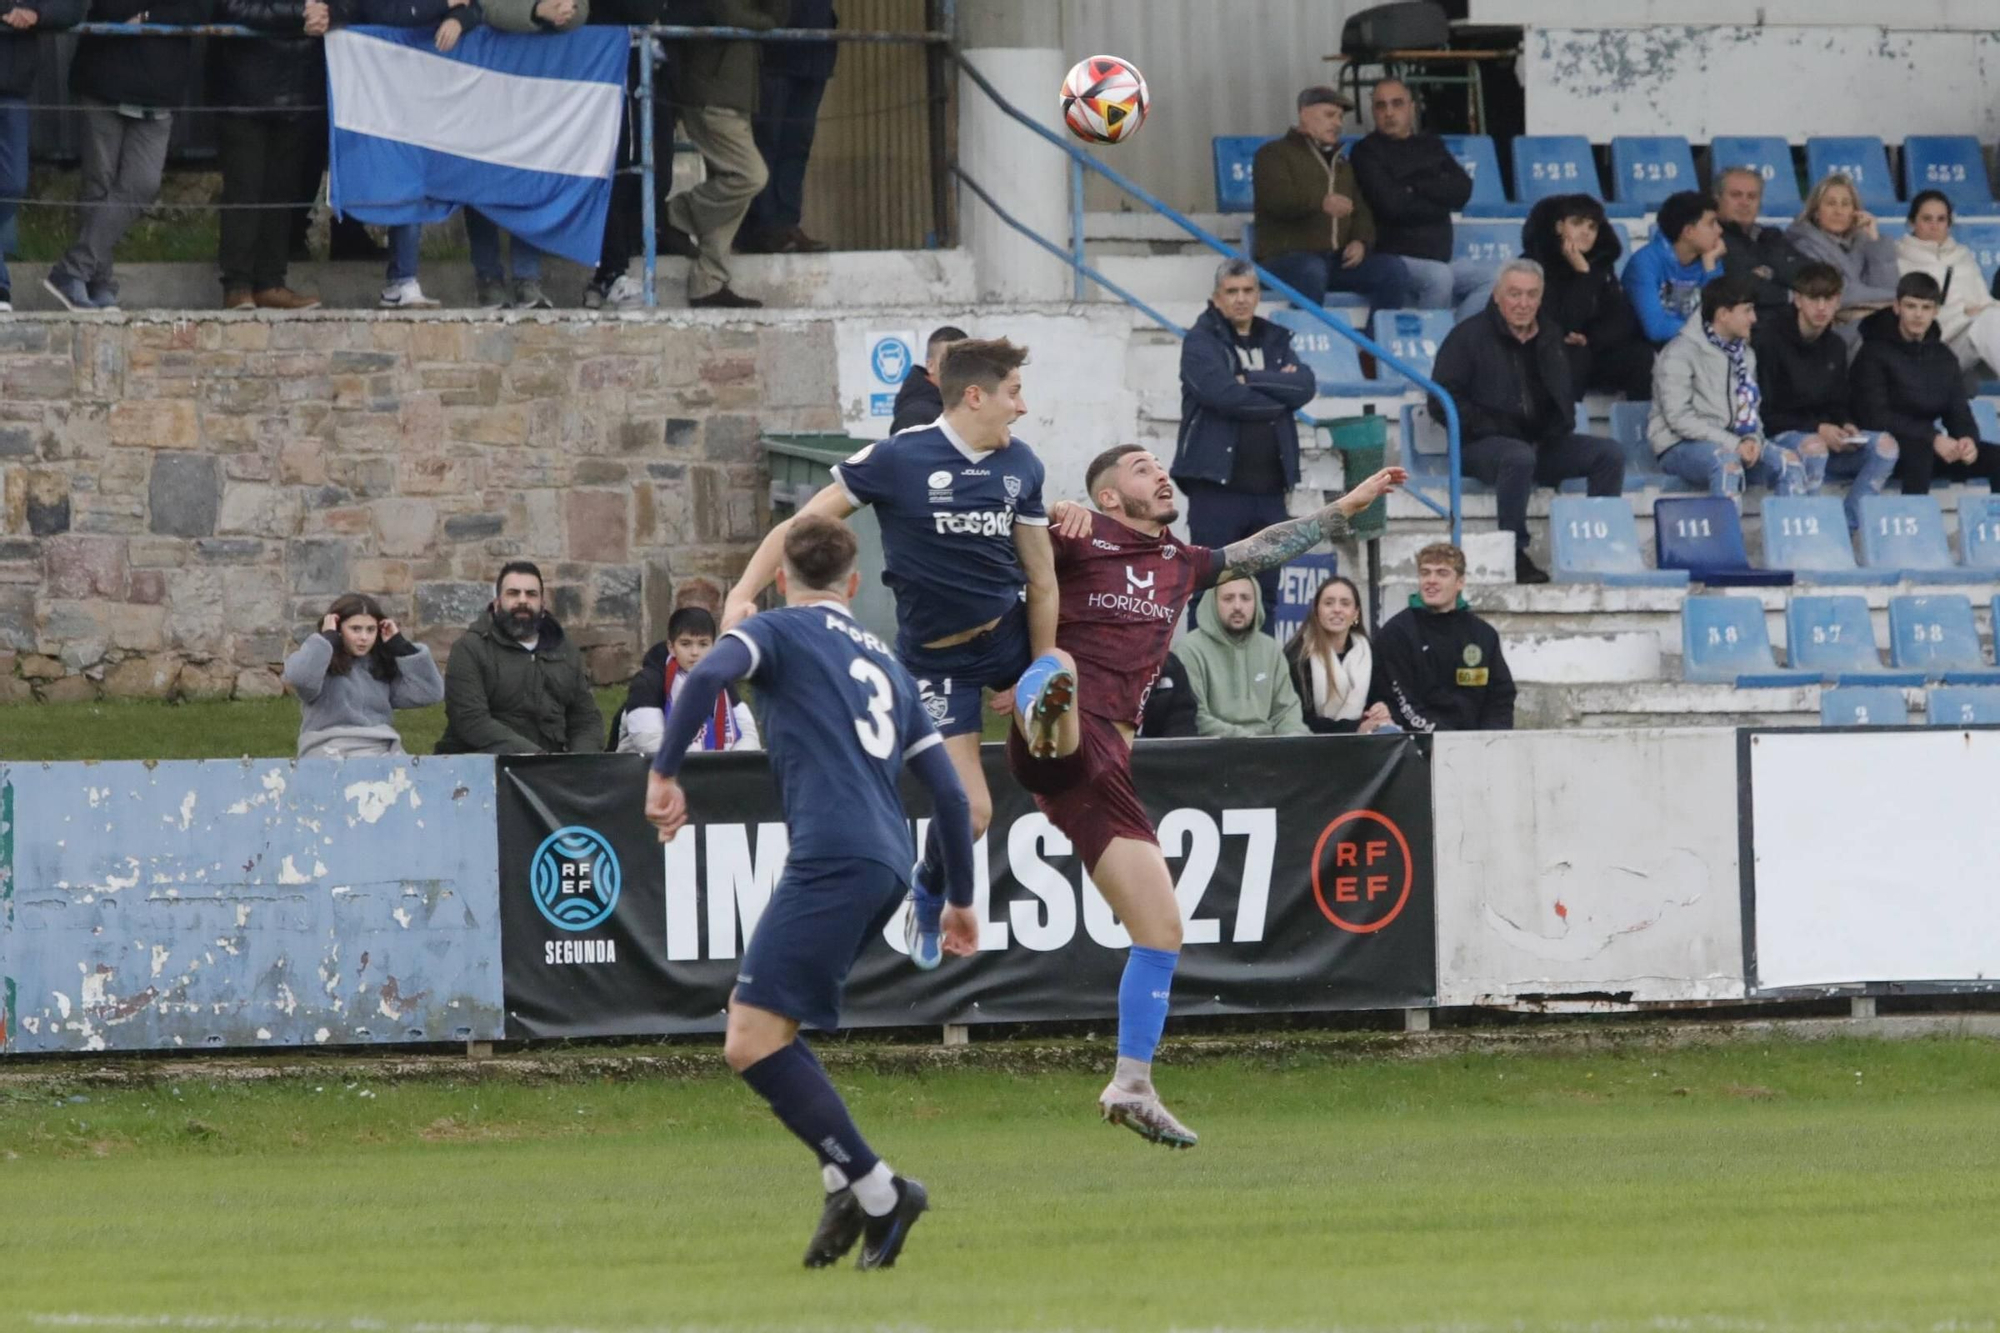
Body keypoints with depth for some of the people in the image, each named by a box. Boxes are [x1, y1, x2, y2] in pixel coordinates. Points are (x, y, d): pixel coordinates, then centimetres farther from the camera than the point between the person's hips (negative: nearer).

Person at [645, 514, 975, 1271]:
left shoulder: (782, 630, 9)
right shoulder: (884, 663, 28)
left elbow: (710, 674, -14)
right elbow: (947, 791, 25)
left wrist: (665, 773, -10)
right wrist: (961, 900, 32)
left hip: (833, 859, -8)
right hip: (888, 866, 8)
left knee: (752, 1044, -11)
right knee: (755, 1016, 19)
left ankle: (875, 1190, -16)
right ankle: (843, 1181, 8)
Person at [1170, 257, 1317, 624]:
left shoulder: (1275, 342, 16)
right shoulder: (1201, 342, 0)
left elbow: (1305, 387, -2)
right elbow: (1221, 394, -17)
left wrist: (1249, 379, -11)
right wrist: (1277, 394, -5)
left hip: (1268, 487, 5)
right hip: (1217, 486, -5)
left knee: (1265, 594, 8)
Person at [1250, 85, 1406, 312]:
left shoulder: (1340, 164, 28)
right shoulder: (1274, 154, 4)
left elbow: (1361, 210, 26)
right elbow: (1277, 199, -15)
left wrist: (1360, 241, 0)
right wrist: (1321, 203, -35)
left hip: (1337, 259, 6)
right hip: (1286, 257, -6)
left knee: (1394, 270, -16)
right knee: (1311, 272, -41)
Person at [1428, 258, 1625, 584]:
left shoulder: (1550, 338, 18)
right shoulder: (1469, 336, 0)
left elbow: (1565, 395, 27)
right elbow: (1443, 401, -6)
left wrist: (1557, 428, 4)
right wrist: (1488, 426, -17)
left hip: (1542, 443, 6)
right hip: (1482, 445, -6)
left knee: (1610, 453, -13)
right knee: (1519, 456, -41)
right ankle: (1514, 553, -33)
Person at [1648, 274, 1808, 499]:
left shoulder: (1744, 354, 15)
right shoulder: (1681, 353, -9)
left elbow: (1751, 409, 18)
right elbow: (1678, 418, -16)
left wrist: (1752, 438, -7)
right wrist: (1733, 444, -20)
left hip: (1732, 444, 7)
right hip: (1681, 447, -7)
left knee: (1788, 459, -17)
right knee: (1728, 462, -37)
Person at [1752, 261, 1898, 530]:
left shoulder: (1835, 347, 12)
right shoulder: (1769, 339, -10)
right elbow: (1763, 411, -12)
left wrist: (1846, 427, -5)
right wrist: (1818, 429, -19)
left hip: (1826, 435, 7)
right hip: (1779, 436, -7)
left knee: (1884, 445, -16)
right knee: (1814, 447, -39)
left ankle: (1852, 525, -18)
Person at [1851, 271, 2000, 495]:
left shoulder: (1944, 358, 12)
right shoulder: (1873, 354, -7)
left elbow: (1959, 412, 7)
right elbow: (1876, 417, -18)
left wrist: (1967, 439, -19)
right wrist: (1933, 439, -29)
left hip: (1930, 446, 6)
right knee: (1920, 450, -39)